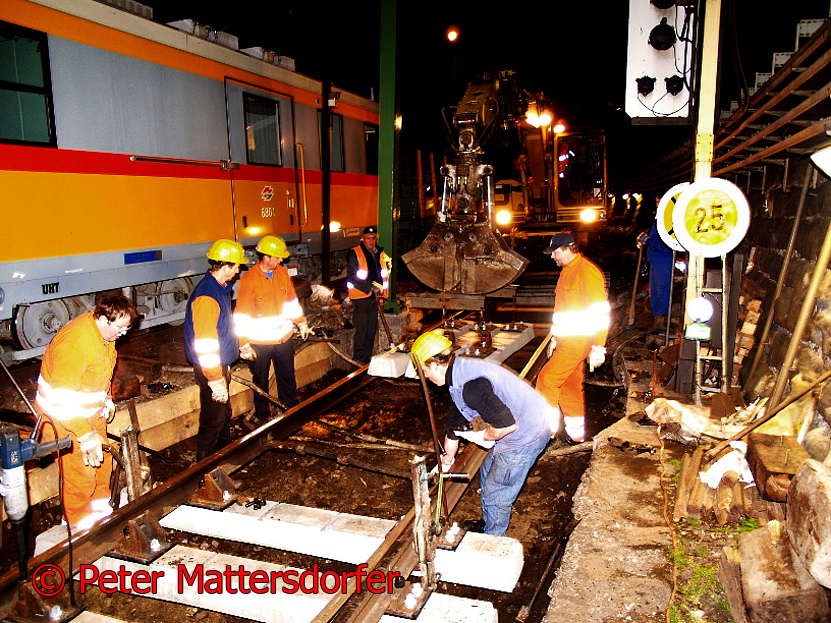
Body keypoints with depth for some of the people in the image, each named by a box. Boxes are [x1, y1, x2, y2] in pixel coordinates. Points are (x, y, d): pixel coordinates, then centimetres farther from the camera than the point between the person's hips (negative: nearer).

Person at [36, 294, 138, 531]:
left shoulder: (105, 333, -4)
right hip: (66, 417, -9)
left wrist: (106, 399, 20)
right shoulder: (75, 343, -33)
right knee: (81, 472, -1)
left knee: (102, 460, 20)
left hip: (92, 412, 9)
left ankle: (100, 503, 42)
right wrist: (85, 435, -35)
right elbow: (61, 400, -34)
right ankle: (79, 520, 22)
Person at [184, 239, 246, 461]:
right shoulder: (206, 297, -27)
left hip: (221, 364, 10)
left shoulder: (220, 288, 7)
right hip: (210, 368, -10)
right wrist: (216, 381, -25)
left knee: (224, 414, 24)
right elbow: (206, 345, -28)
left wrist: (239, 345, 28)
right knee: (213, 420, 3)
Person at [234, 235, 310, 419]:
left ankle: (291, 407, 39)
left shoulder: (282, 272, 0)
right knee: (261, 381, 13)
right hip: (259, 341, -5)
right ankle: (262, 415, 32)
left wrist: (301, 322, 20)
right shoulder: (248, 280, -18)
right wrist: (244, 345, -15)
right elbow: (241, 316, -15)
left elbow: (291, 300, 15)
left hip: (284, 336, 5)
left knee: (288, 376, 19)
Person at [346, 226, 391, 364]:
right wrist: (371, 287, -18)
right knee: (361, 331, -4)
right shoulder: (354, 254, -6)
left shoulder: (380, 254, 13)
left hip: (375, 297, 6)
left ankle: (368, 360, 22)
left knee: (372, 331, 12)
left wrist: (381, 290, 14)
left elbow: (384, 274, 25)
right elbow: (352, 277, -13)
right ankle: (359, 363, 6)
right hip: (361, 297, -6)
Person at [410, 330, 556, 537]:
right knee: (487, 473, 25)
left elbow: (506, 424, -31)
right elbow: (453, 426, 21)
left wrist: (484, 437, -9)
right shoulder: (458, 378, 6)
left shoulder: (470, 384, -28)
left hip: (526, 435, -10)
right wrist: (446, 463, 32)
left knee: (495, 494, 4)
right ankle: (488, 528, 44)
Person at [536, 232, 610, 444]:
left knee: (547, 379, -9)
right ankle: (576, 434, 24)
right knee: (570, 385, 13)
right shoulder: (567, 271, 16)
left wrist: (598, 347, -20)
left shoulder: (588, 271, -15)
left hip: (578, 340, -9)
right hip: (567, 339, 9)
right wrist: (555, 338, 26)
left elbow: (600, 312, -18)